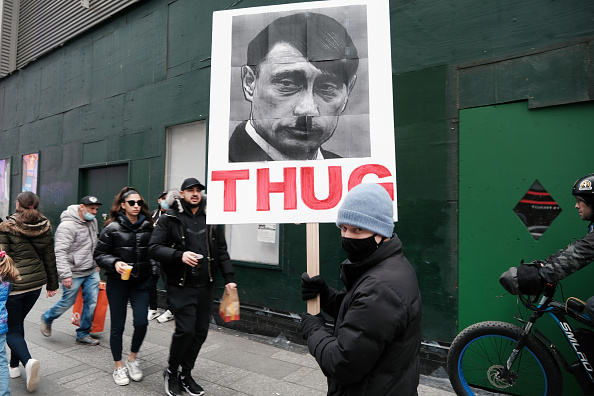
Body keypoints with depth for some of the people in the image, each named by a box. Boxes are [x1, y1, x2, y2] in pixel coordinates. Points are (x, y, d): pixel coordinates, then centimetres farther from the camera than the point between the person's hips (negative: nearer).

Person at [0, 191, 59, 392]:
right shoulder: (45, 227, 3)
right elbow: (49, 258, 9)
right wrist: (52, 283, 17)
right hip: (36, 282, 5)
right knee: (18, 321, 22)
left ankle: (28, 361, -17)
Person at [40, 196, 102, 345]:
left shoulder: (92, 221, 7)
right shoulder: (67, 226, -19)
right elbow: (60, 252, -22)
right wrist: (65, 274, -25)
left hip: (92, 272, 7)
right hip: (74, 274, -7)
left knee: (91, 302, 5)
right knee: (67, 302, 8)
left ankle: (83, 335, 19)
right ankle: (47, 318, 40)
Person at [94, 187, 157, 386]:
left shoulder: (148, 226, 2)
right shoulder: (112, 228, -5)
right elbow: (99, 254, -2)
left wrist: (154, 270, 3)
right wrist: (115, 263, -18)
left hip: (141, 282, 2)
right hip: (117, 282, -2)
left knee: (141, 322, -5)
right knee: (117, 325, 8)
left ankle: (132, 358, 24)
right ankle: (118, 366, 28)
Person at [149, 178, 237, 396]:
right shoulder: (169, 218, -3)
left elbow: (221, 251, 11)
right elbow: (155, 248, -8)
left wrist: (228, 277, 3)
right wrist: (180, 255, -24)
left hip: (205, 287, 4)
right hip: (180, 286, -4)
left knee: (201, 331, 9)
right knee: (185, 330, -10)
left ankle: (186, 374, 29)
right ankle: (171, 372, 18)